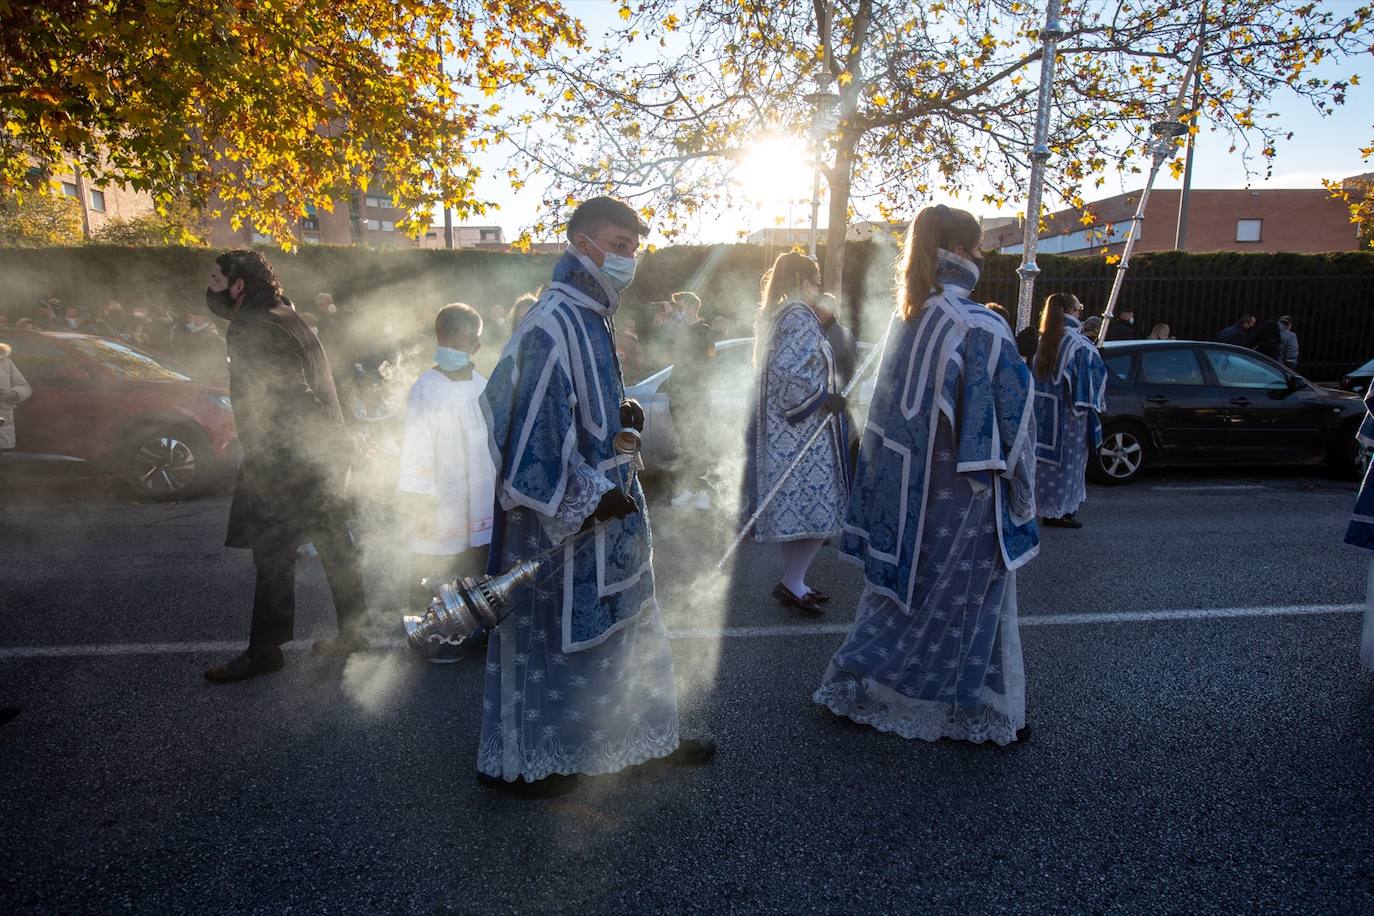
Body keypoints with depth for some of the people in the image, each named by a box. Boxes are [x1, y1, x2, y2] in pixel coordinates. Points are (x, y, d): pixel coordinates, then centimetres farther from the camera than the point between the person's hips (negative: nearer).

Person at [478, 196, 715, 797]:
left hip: (604, 504, 10)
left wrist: (622, 415, 2)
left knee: (625, 626, 19)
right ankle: (524, 762, 26)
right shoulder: (554, 323, -19)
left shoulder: (591, 318, 11)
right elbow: (536, 421, -23)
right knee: (551, 632, 6)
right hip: (562, 515, -10)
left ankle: (649, 736, 36)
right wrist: (588, 496, -21)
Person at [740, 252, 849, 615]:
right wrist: (824, 397, -17)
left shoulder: (773, 316, 16)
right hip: (803, 434, -10)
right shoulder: (800, 317, -13)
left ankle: (794, 580, 21)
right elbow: (784, 368, -25)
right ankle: (792, 583, 0)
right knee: (818, 507, -3)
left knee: (793, 505, 13)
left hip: (781, 432, 10)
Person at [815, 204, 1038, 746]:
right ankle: (972, 715, 25)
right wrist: (1022, 495, -1)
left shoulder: (909, 318, 4)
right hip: (963, 492, -6)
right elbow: (1013, 418, -14)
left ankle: (855, 685, 28)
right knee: (965, 601, 9)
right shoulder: (981, 329, -17)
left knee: (905, 591, 19)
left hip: (910, 486, 7)